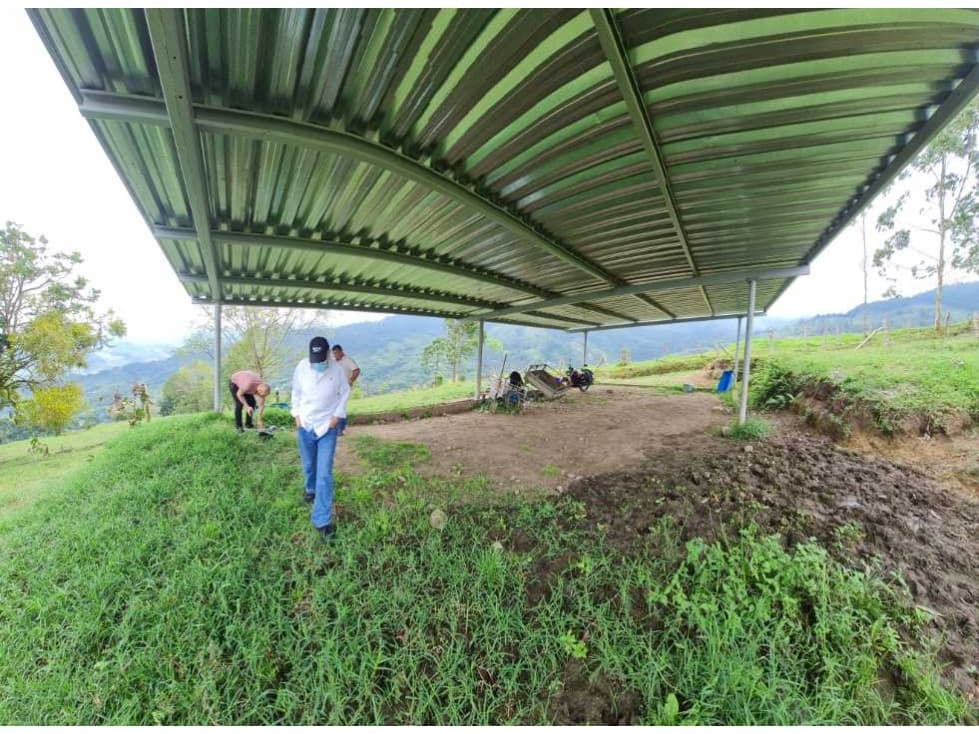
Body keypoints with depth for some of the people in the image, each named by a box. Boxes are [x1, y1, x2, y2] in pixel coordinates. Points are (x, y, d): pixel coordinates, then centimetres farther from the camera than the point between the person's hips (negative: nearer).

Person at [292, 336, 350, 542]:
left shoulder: (337, 370, -12)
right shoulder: (302, 367, -7)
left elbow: (344, 393, 0)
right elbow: (296, 392, 7)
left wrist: (337, 415, -7)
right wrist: (296, 414, 1)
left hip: (328, 427, -2)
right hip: (305, 425, 3)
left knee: (325, 474, -6)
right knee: (309, 465, 21)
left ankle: (322, 521, 1)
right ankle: (311, 490, 53)